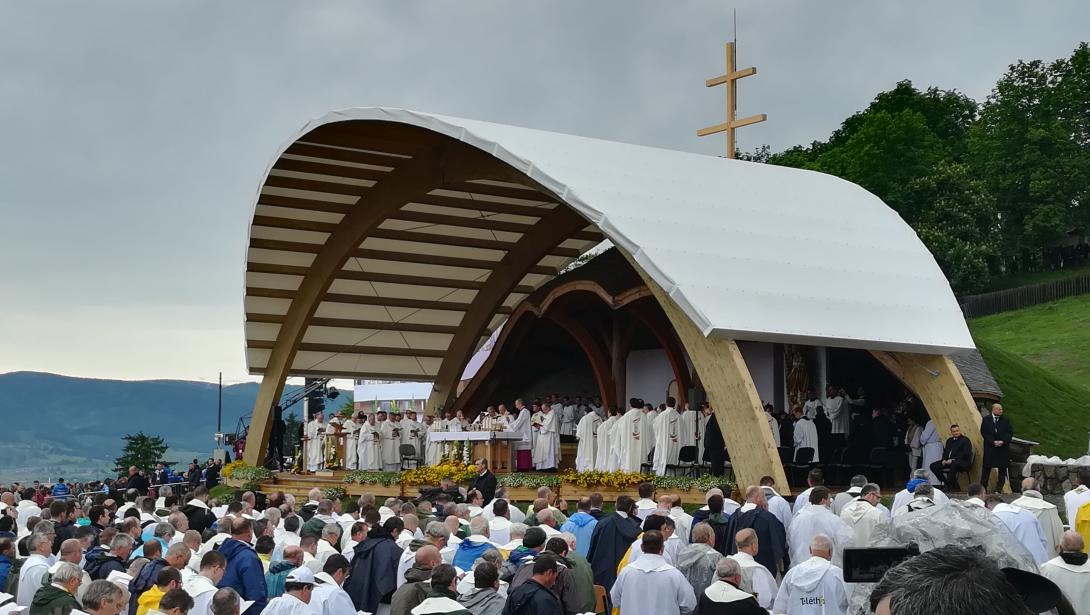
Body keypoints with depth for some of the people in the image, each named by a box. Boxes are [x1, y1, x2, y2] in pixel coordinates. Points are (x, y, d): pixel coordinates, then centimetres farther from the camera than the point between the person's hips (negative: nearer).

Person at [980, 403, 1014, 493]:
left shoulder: (1006, 420, 6)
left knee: (1002, 469, 2)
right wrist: (993, 442, -14)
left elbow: (1010, 432, 0)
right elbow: (983, 432, -4)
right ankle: (983, 488, 7)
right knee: (986, 468, 2)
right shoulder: (986, 420, 3)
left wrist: (1003, 441, -14)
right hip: (990, 448, -1)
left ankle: (999, 489, 8)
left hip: (1003, 448, 1)